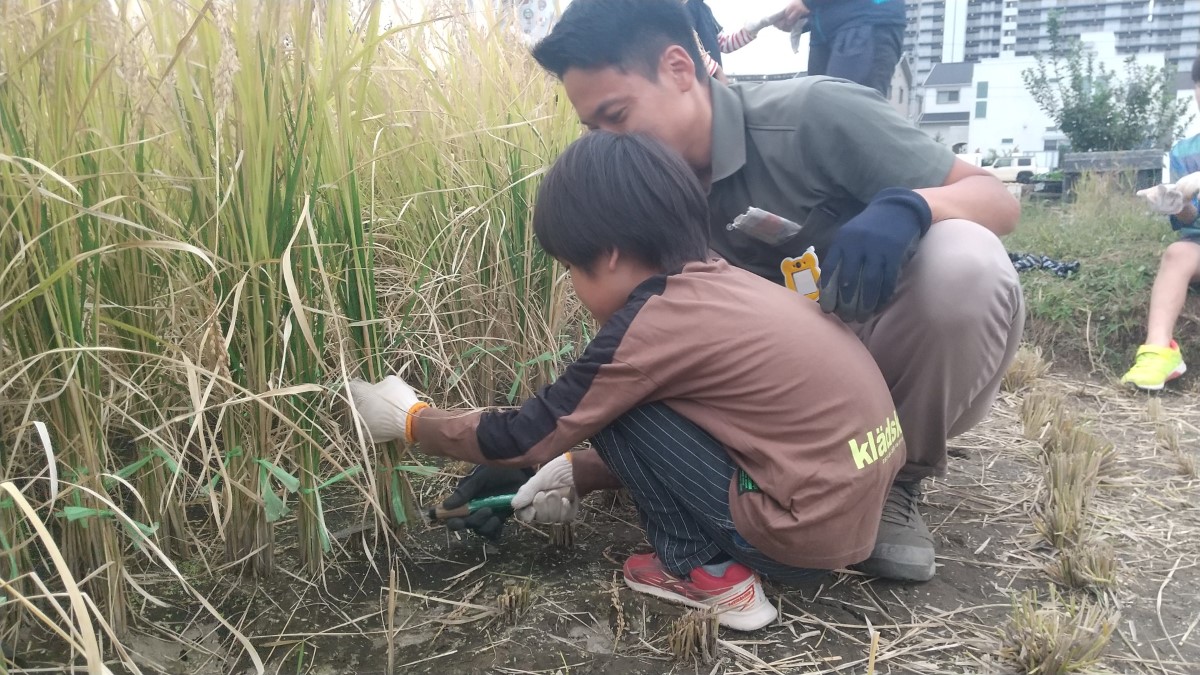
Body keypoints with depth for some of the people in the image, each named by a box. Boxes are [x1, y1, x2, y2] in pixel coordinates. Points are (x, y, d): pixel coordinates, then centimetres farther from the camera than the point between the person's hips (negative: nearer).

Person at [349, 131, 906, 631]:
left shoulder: (648, 328, -17)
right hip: (858, 500, 9)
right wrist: (576, 473, 21)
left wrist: (406, 419, 9)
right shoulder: (721, 286, 7)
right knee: (627, 402, 14)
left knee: (617, 409, -4)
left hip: (807, 529, -8)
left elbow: (521, 440, -6)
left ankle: (707, 573, 5)